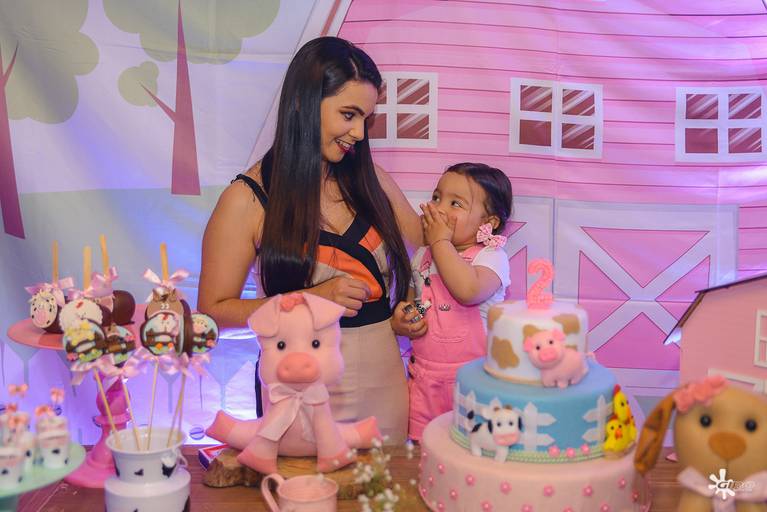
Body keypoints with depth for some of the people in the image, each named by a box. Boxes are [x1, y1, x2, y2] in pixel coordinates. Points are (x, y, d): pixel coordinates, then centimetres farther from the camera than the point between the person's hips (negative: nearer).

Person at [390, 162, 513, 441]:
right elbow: (409, 301, 21)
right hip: (424, 380, 5)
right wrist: (400, 322, -4)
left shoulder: (491, 257, -9)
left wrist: (441, 242, -19)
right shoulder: (422, 256, 8)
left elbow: (468, 291, -30)